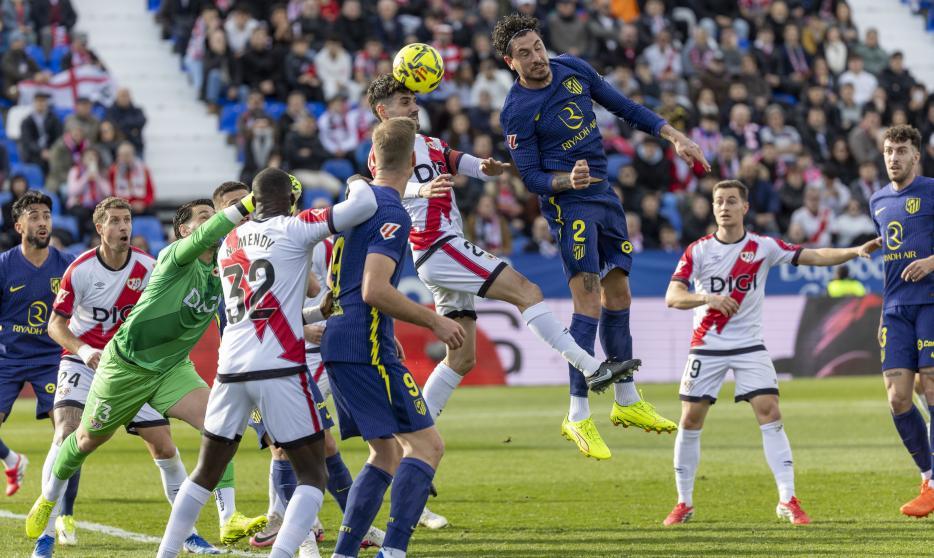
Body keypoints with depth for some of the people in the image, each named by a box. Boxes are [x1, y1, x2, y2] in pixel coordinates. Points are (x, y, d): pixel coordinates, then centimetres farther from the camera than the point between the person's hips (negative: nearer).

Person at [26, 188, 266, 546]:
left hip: (172, 369, 5)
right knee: (90, 439, 12)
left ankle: (228, 521, -23)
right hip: (125, 364, -5)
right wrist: (245, 206, -50)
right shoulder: (175, 257, -21)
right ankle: (48, 499, 42)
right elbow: (203, 238, -41)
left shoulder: (222, 270, 0)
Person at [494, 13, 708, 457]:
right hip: (568, 203, -7)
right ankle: (578, 416, -15)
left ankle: (627, 402, 25)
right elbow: (531, 177, -12)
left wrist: (676, 138, 9)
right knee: (588, 301, -16)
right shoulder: (516, 112, -13)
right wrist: (567, 180, -31)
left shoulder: (574, 71, 4)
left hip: (604, 195, 7)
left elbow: (625, 108, 13)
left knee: (618, 295, 13)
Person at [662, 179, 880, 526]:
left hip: (749, 346, 0)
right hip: (707, 347, 0)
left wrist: (856, 251, -23)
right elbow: (672, 297, -13)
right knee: (690, 421, -1)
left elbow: (816, 256, -8)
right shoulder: (698, 251, -4)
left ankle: (788, 500, -11)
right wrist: (706, 297, -32)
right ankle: (684, 503, 13)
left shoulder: (763, 247, -3)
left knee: (770, 415, -13)